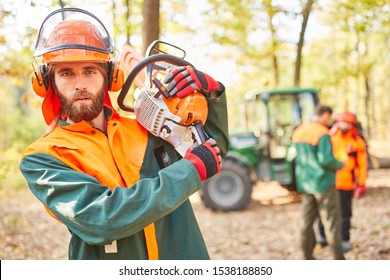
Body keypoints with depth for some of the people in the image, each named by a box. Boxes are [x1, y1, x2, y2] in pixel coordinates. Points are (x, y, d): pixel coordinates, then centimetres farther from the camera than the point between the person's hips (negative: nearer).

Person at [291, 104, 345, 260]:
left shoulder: (298, 132, 10)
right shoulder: (323, 133, -15)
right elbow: (326, 159, -22)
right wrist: (339, 165, -5)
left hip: (305, 183, 7)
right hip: (323, 182, -7)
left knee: (307, 220, 12)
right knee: (332, 221, 1)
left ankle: (308, 256, 16)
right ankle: (338, 257, 4)